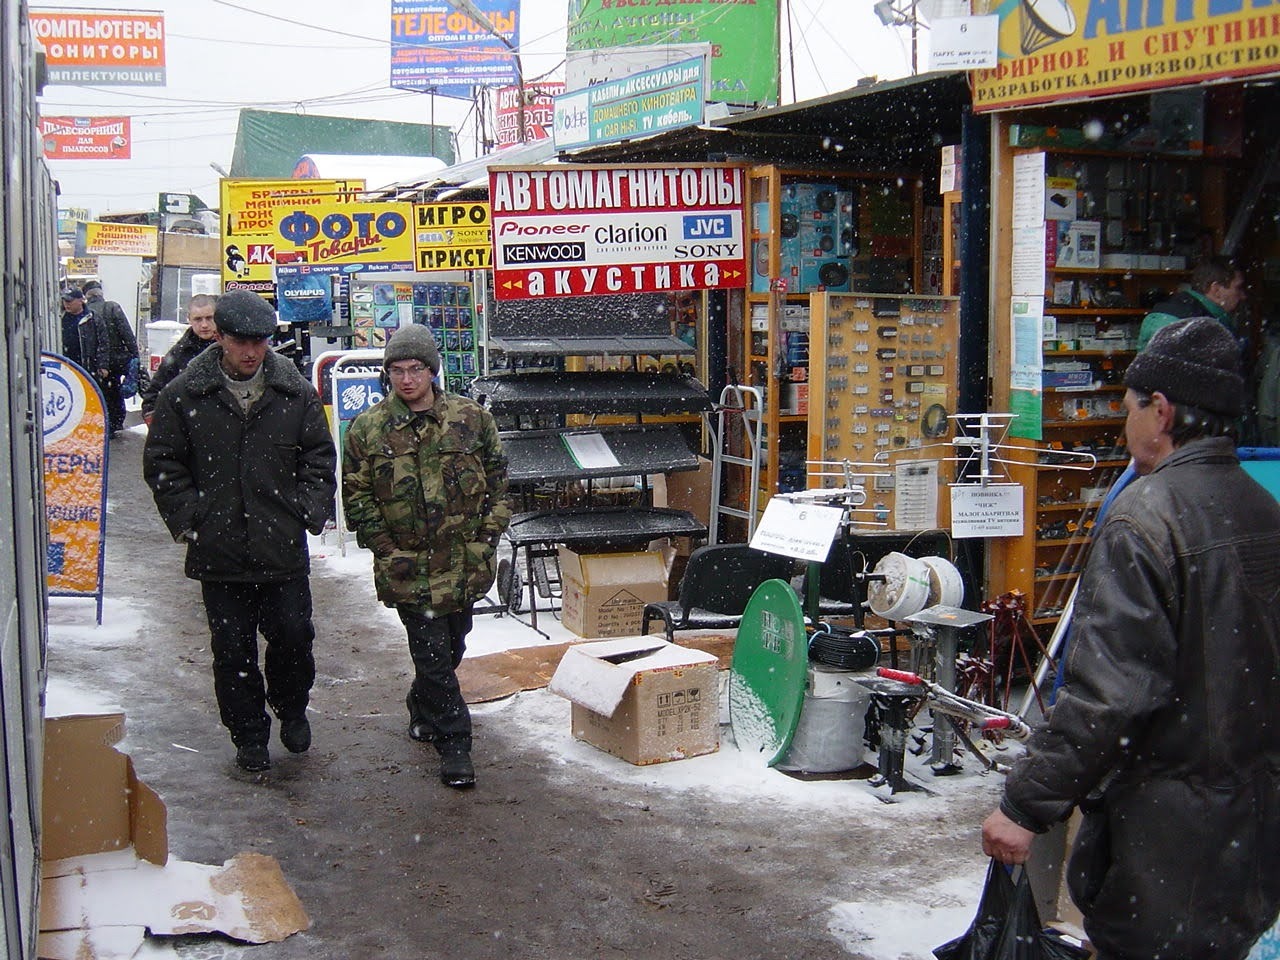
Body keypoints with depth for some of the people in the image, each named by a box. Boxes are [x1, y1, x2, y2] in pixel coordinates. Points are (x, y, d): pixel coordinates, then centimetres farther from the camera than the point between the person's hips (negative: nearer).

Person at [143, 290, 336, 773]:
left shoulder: (296, 392, 3)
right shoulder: (184, 395, -2)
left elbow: (319, 457, 11)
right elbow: (162, 464, 4)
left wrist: (310, 511, -1)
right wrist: (188, 519, -4)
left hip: (284, 550, 1)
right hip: (219, 550, 0)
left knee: (293, 636, 6)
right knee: (232, 650, 8)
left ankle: (291, 709, 34)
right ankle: (249, 735, 23)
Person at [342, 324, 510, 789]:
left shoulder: (472, 418, 1)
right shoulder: (367, 429, -2)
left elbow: (498, 483, 6)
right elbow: (356, 496, 1)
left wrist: (486, 537, -1)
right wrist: (386, 548, -7)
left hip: (465, 563, 3)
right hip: (408, 568, -2)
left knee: (452, 645, 18)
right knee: (433, 654, -3)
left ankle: (423, 709, 43)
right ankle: (453, 742, 8)